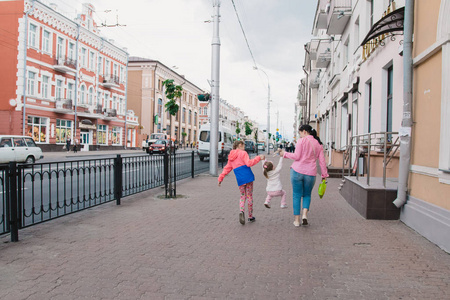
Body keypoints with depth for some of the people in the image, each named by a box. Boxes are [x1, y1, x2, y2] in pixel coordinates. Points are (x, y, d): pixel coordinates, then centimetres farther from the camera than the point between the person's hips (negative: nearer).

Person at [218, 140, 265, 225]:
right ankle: (250, 217, 13)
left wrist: (220, 178, 17)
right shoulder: (243, 153, -3)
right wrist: (259, 158, -16)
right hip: (248, 177, -5)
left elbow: (227, 168, 15)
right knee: (249, 196, 6)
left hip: (240, 180, 5)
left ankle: (242, 211, -13)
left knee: (242, 196, 14)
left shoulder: (231, 157, 17)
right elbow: (249, 163, -17)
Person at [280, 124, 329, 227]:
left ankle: (296, 219, 10)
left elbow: (296, 156, -10)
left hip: (297, 171, -3)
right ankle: (305, 214, -2)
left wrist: (285, 154, 3)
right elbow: (322, 161, 8)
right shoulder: (318, 144, 10)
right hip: (310, 173, 4)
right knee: (307, 195, 20)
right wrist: (324, 175, 12)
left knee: (296, 195, 8)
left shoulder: (302, 141, -4)